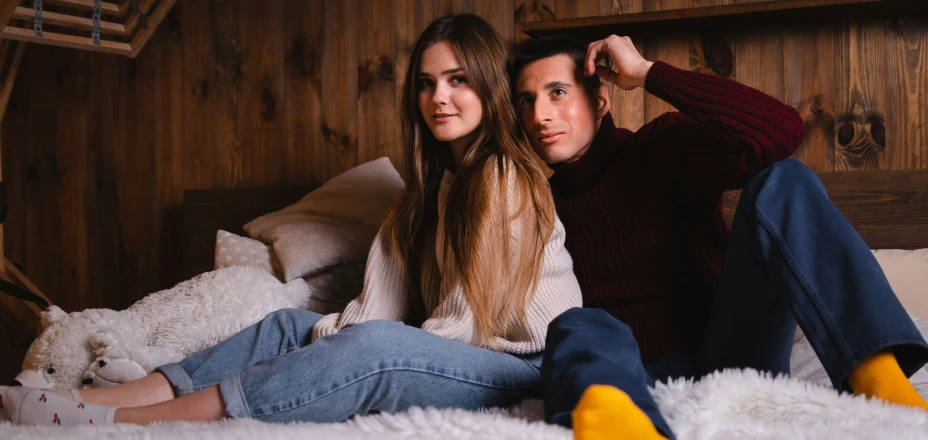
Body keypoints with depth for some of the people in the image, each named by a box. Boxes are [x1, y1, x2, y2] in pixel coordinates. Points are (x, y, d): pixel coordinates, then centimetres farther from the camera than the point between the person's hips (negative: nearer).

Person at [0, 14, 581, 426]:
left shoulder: (507, 179, -11)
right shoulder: (438, 179, 17)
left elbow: (469, 321, -14)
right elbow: (384, 303, 6)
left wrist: (345, 345, -9)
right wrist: (330, 333, -11)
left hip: (523, 367, -9)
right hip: (448, 354, 9)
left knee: (374, 347, -32)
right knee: (291, 326, 2)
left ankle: (116, 419, -32)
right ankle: (97, 397, -11)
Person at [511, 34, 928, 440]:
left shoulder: (661, 149, 7)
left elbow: (780, 131, -14)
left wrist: (646, 72, -10)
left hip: (727, 359, 0)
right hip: (629, 379, 0)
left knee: (782, 180, -16)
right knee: (578, 328, -35)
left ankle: (880, 377, -40)